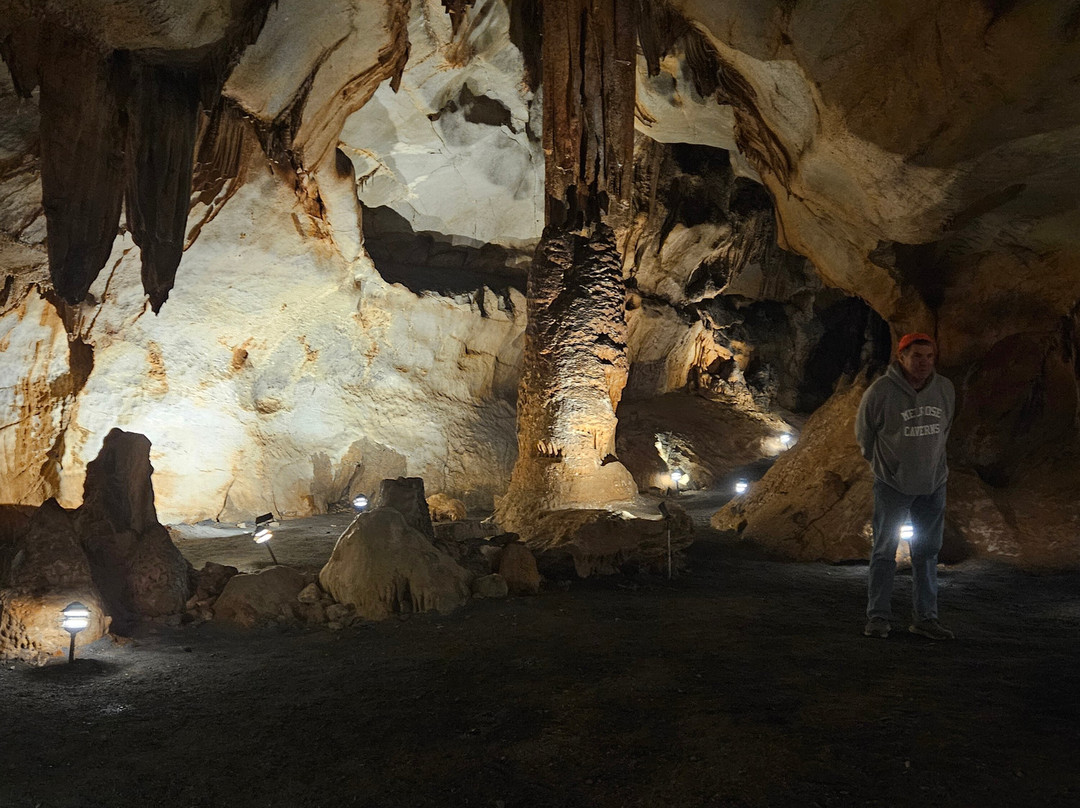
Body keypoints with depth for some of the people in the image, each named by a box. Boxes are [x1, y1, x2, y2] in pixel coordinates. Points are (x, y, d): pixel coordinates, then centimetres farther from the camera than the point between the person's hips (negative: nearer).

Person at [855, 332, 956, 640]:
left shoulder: (946, 389, -3)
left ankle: (925, 618, 20)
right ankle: (878, 617, 10)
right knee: (884, 551, 1)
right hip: (892, 484, -4)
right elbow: (863, 432, 0)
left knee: (927, 553, 10)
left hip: (932, 483, 4)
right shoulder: (880, 391, -16)